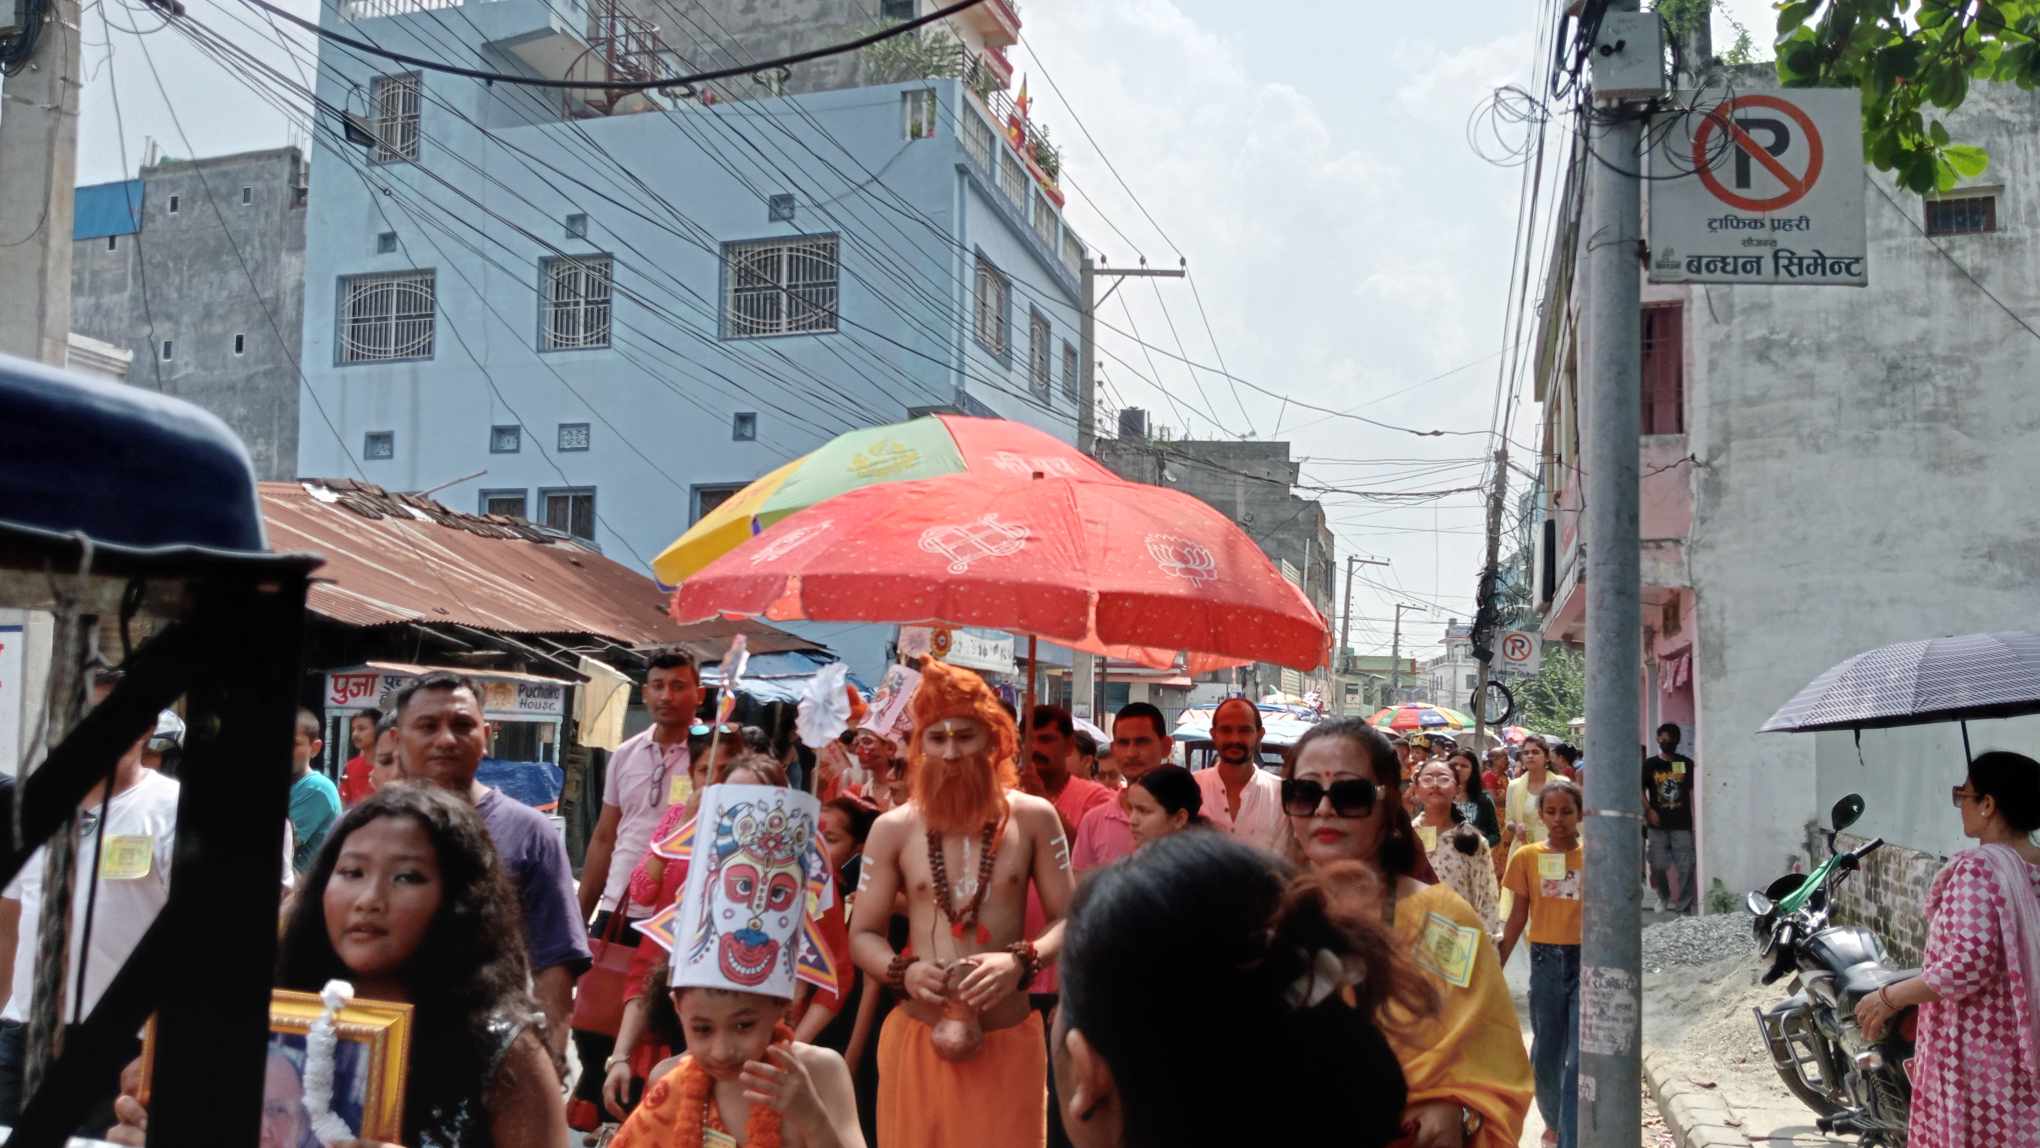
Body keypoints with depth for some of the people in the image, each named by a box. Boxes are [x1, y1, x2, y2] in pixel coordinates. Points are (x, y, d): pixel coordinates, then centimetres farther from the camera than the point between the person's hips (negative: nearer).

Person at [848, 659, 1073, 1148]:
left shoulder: (1033, 817, -2)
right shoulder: (892, 829, 0)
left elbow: (1069, 920, -1)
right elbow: (862, 935, 5)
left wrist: (1021, 962, -20)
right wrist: (904, 971, -15)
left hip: (1009, 1040, 0)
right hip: (917, 1037, 1)